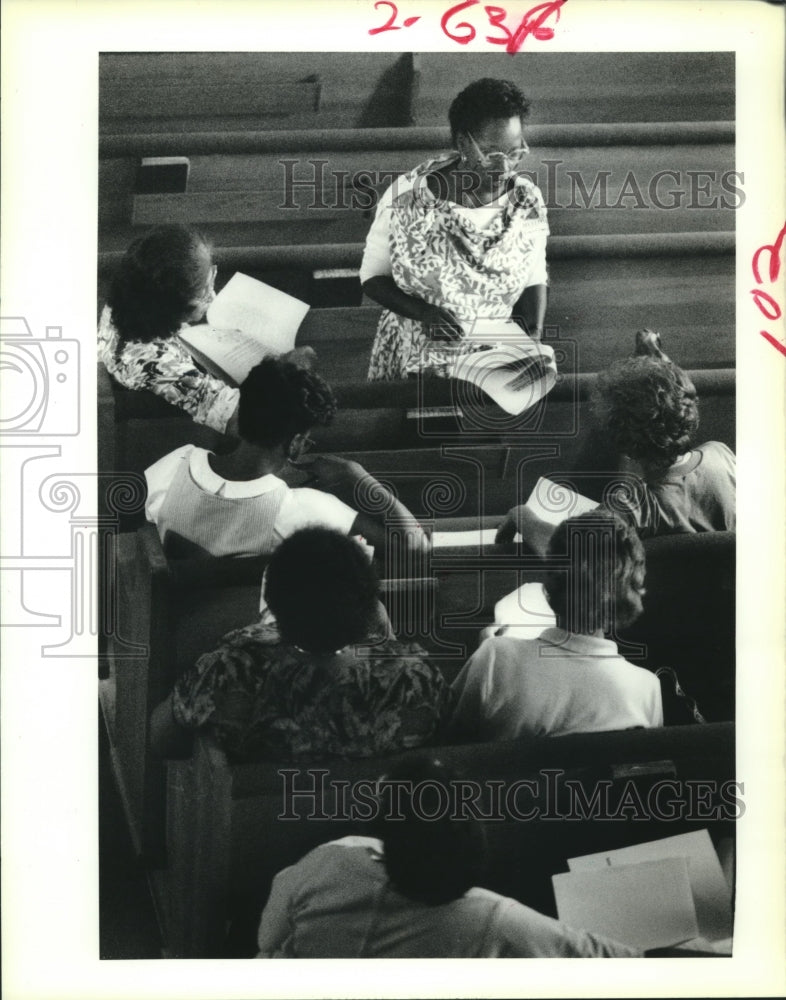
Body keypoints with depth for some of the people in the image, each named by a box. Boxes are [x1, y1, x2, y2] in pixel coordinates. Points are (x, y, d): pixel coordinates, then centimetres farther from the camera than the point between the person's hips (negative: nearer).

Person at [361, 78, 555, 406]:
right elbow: (373, 276, -3)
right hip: (420, 362, -3)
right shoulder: (406, 199, -14)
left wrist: (534, 341, -10)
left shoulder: (528, 202, -5)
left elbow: (533, 280, 7)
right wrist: (425, 313, -20)